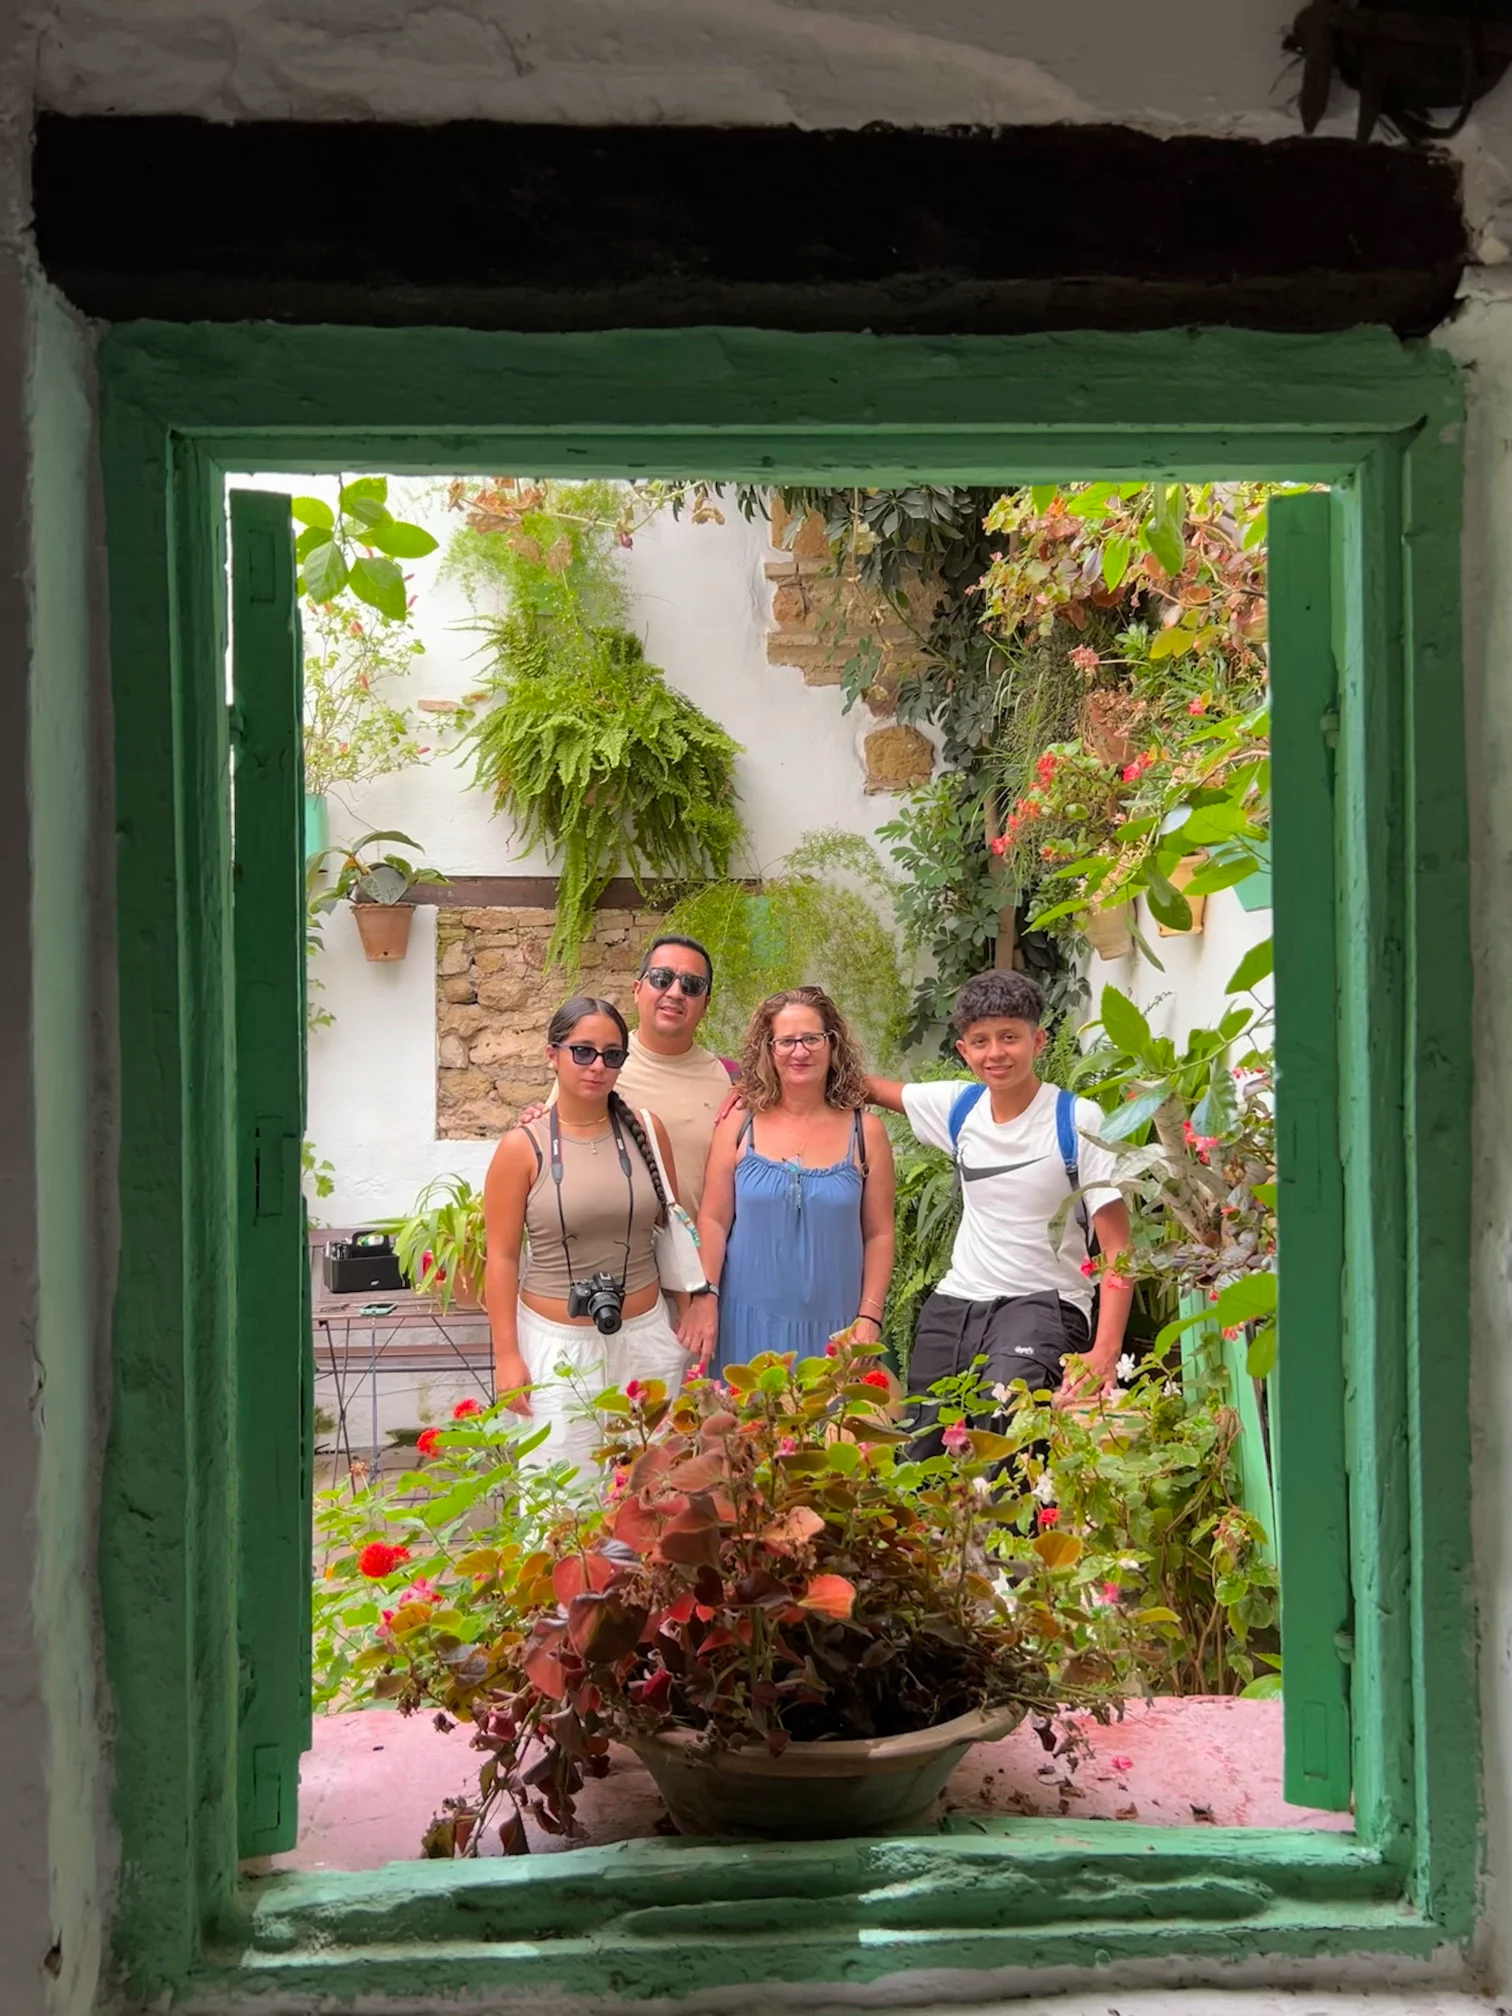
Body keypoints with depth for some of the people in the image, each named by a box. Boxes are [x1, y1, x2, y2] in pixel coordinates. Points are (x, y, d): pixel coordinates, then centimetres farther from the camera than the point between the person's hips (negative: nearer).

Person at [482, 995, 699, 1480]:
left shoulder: (645, 1130, 1)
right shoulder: (522, 1146, -7)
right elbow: (502, 1258, -4)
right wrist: (506, 1355, -6)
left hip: (645, 1336, 3)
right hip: (557, 1343, -2)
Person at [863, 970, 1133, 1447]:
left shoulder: (1078, 1120, -10)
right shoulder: (958, 1107, 5)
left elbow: (1117, 1247, -12)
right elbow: (874, 1088, 24)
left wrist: (1106, 1350, -24)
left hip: (1044, 1304, -6)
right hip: (954, 1304, 6)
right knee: (917, 1452, 3)